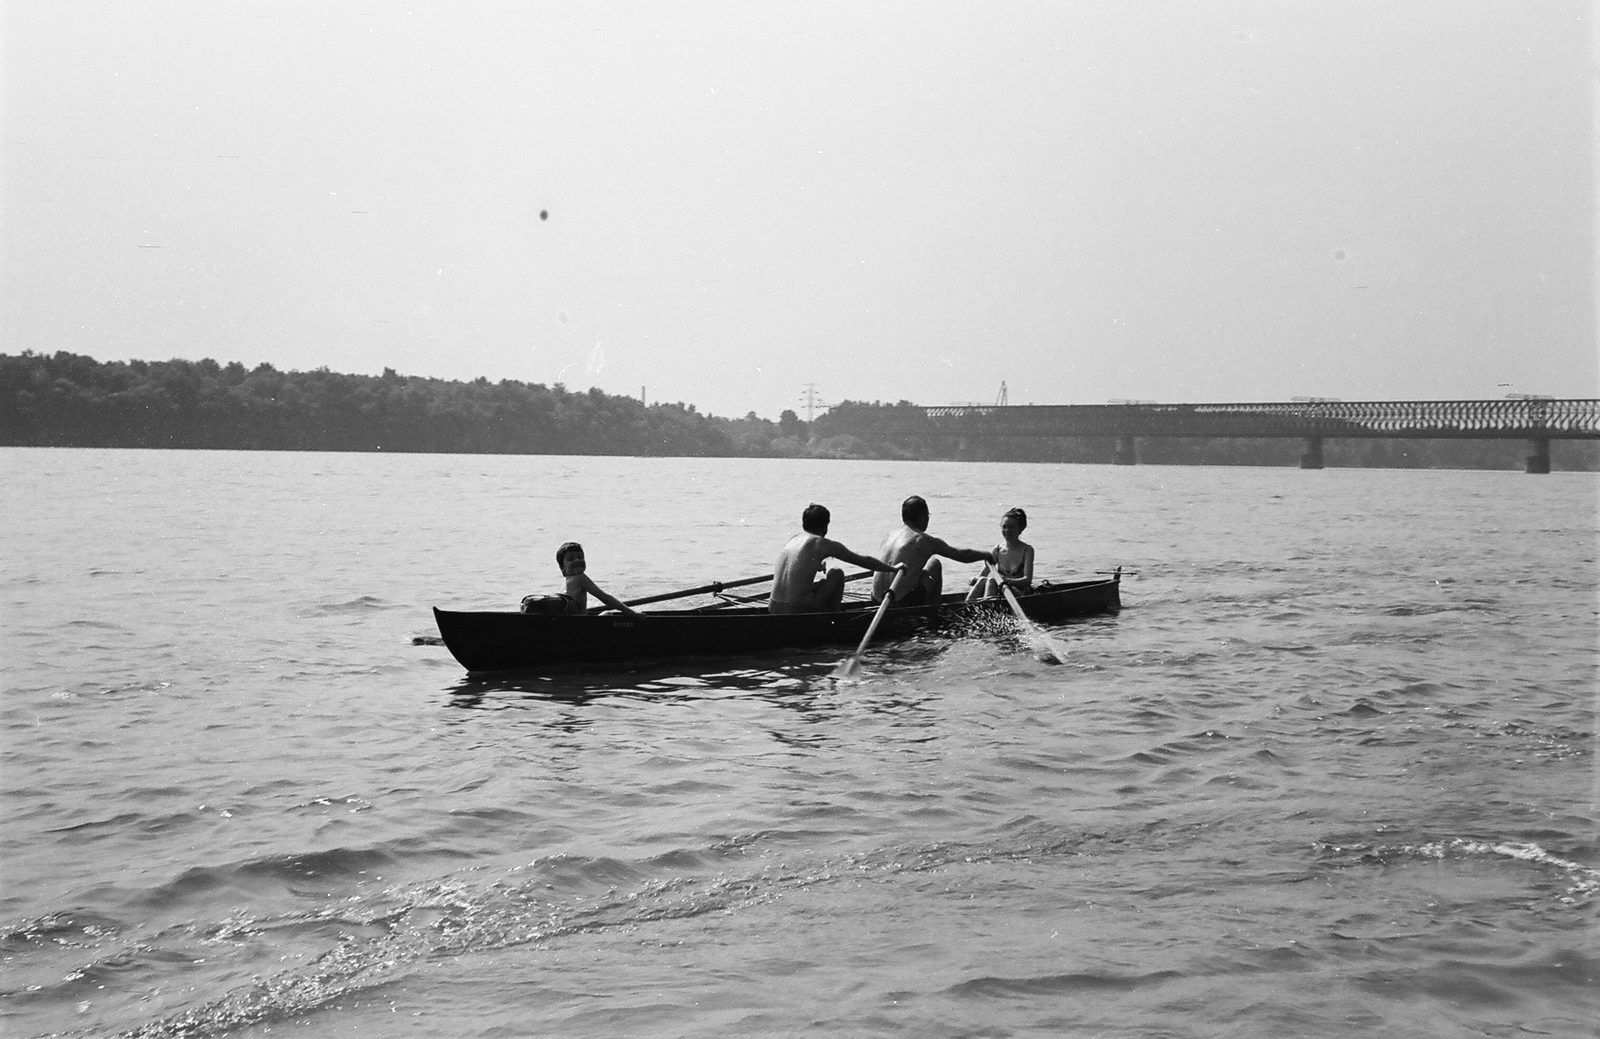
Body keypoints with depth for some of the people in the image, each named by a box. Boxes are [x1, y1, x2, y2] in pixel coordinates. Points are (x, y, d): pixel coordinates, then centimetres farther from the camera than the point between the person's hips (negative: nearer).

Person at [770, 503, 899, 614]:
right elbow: (863, 561, 9)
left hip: (773, 610, 6)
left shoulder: (793, 540, 17)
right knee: (837, 573, 15)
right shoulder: (822, 544, 0)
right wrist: (893, 569, 22)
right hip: (798, 609, -6)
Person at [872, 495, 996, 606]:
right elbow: (963, 555, 6)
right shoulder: (924, 541, -3)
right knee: (935, 564, 17)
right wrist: (988, 555, 25)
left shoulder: (889, 536, 12)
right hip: (906, 601, -6)